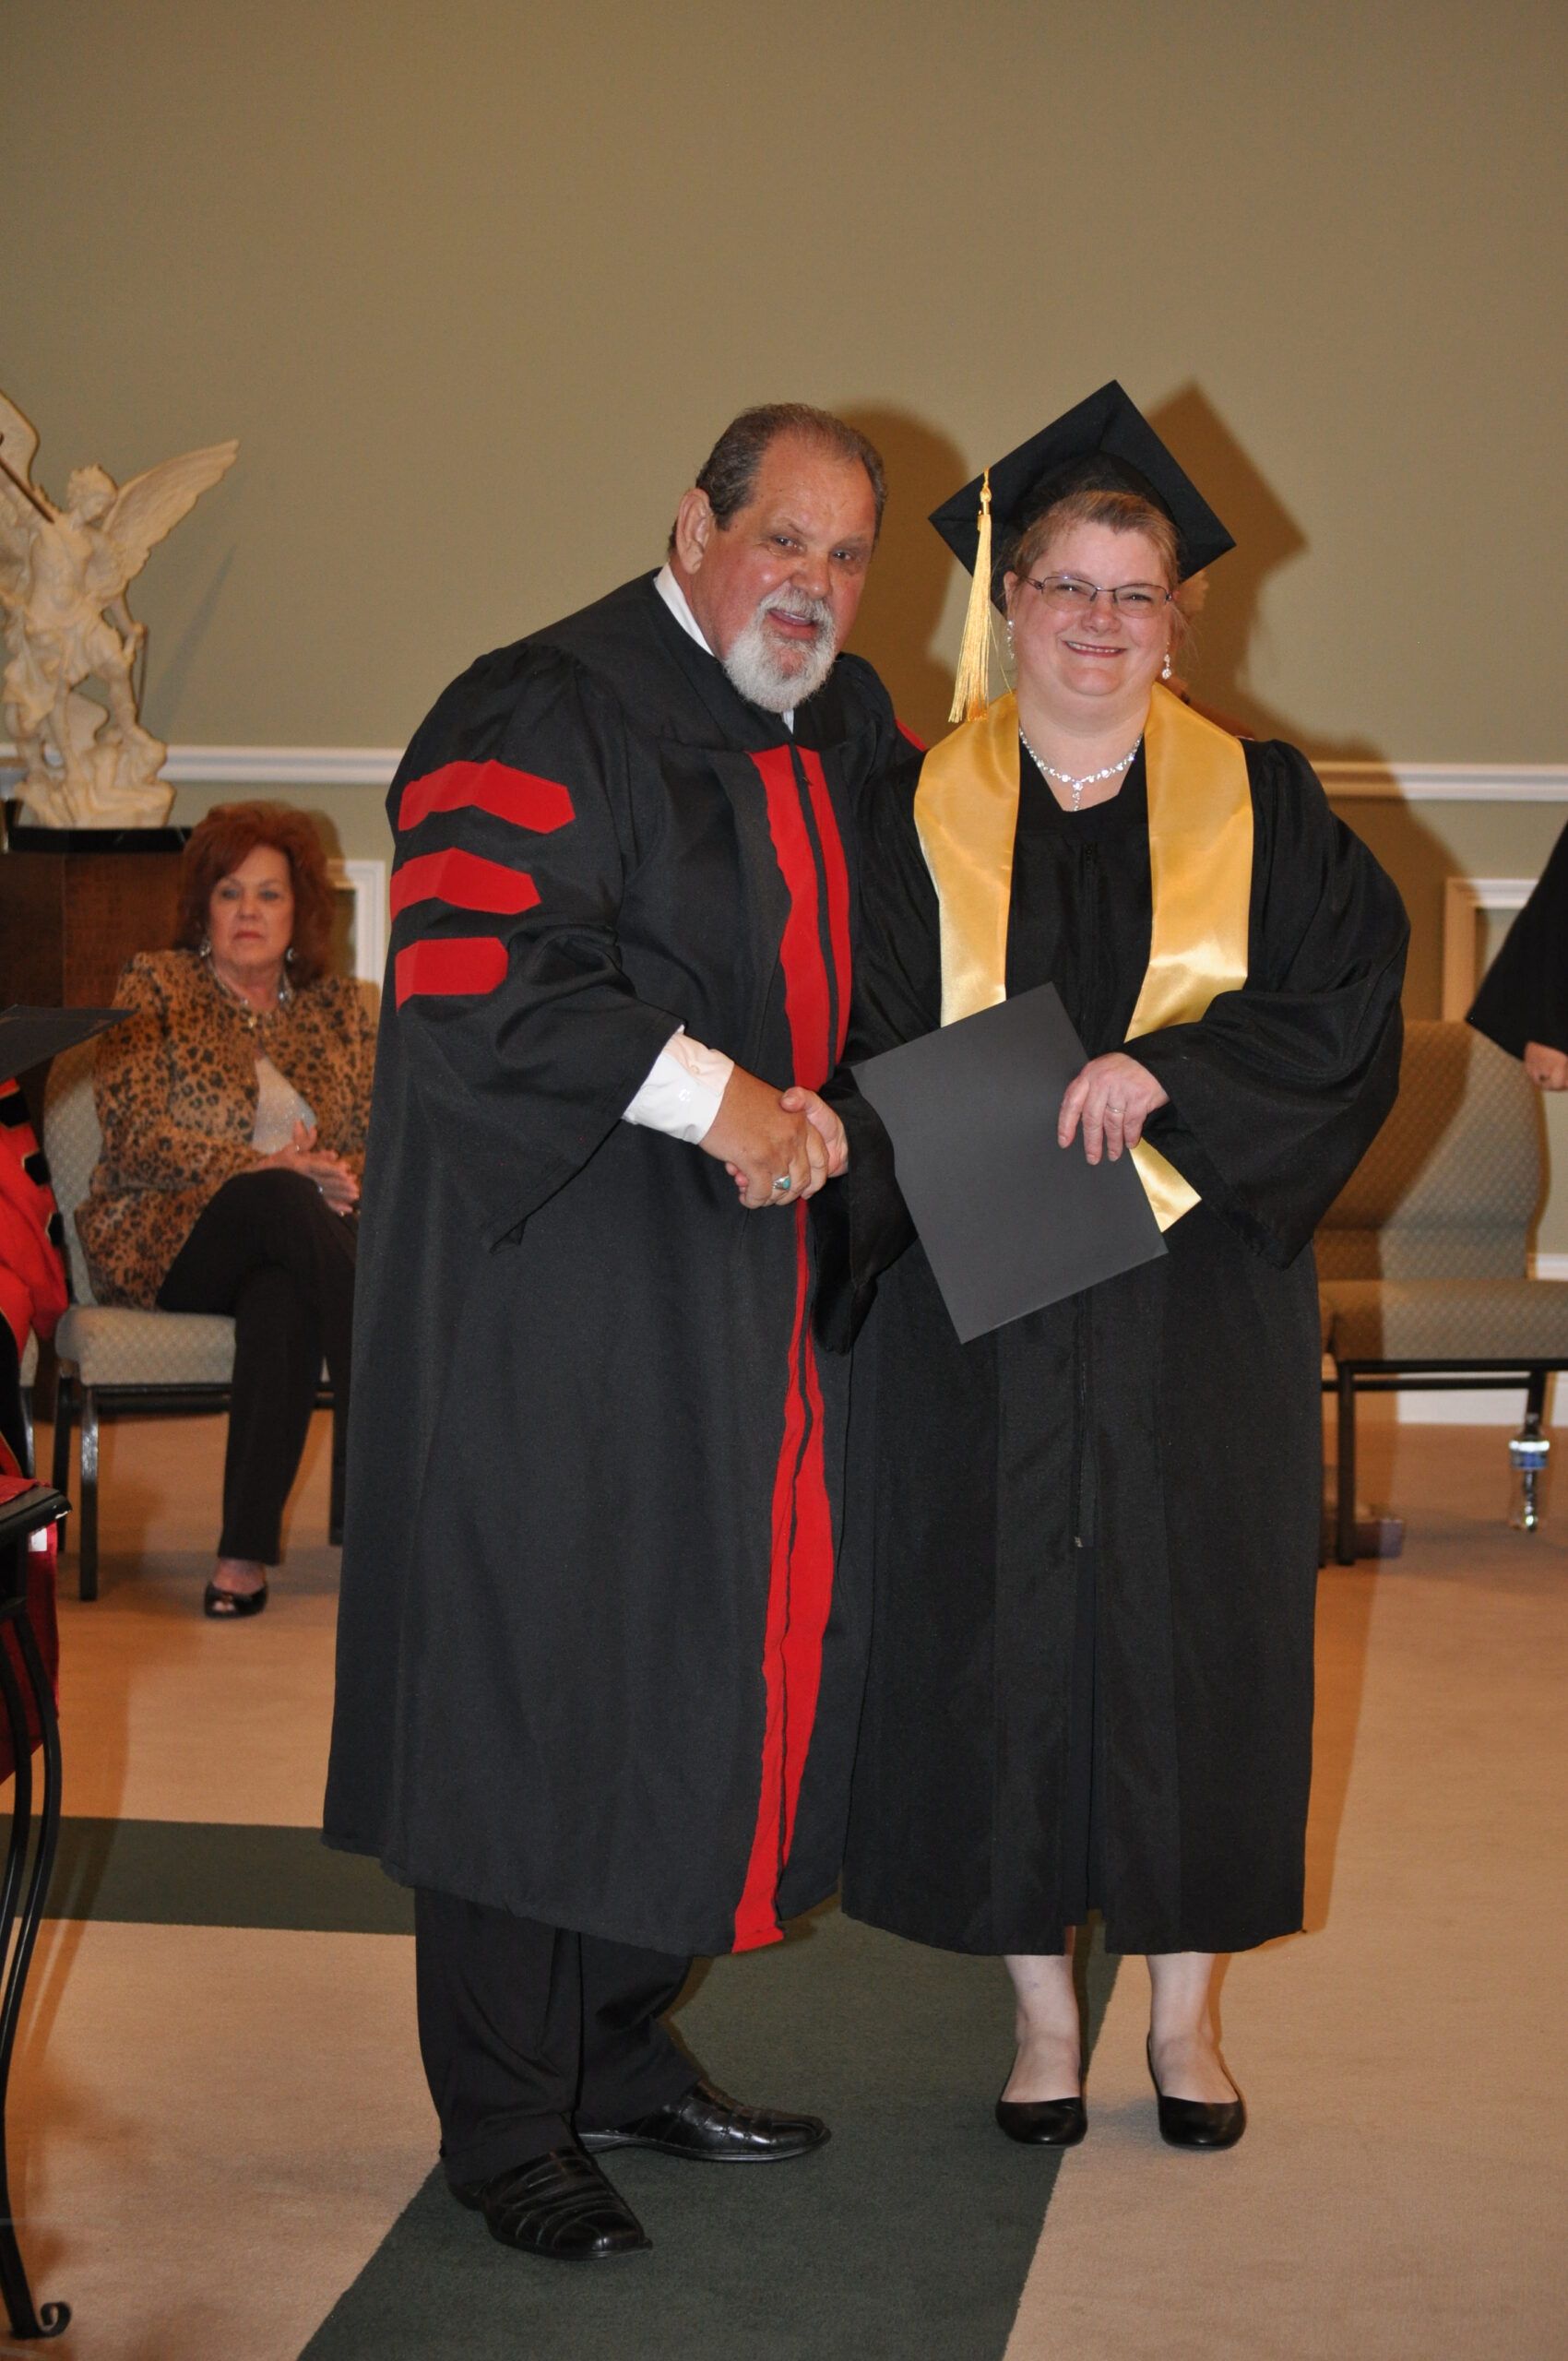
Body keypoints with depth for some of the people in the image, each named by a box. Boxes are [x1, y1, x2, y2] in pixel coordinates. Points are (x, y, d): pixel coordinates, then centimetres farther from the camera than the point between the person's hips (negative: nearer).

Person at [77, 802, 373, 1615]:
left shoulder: (337, 1006, 17)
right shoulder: (154, 986, 7)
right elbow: (133, 1137, -6)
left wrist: (344, 1177, -13)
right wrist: (262, 1167, -16)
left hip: (289, 1241, 2)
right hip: (159, 1241, -2)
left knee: (282, 1299, -37)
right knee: (282, 1203, -36)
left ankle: (244, 1555, -37)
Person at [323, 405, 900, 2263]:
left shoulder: (844, 734, 13)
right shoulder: (543, 717, -12)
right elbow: (475, 971, -24)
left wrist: (820, 1106, 9)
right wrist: (713, 1097, -23)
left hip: (745, 1293, 8)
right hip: (554, 1296, -8)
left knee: (709, 1665, 11)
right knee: (533, 1682, -1)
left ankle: (617, 2054, 27)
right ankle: (504, 2126, 11)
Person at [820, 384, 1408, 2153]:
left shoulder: (1256, 811, 4)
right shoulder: (916, 822, 4)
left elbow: (1347, 1017, -4)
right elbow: (864, 1056, 2)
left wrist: (1166, 1068, -17)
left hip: (1197, 1308, 0)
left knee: (1193, 1629, 5)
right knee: (998, 1635, 3)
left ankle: (1183, 2005, 21)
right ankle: (1040, 2010, 18)